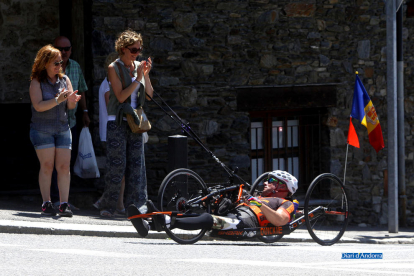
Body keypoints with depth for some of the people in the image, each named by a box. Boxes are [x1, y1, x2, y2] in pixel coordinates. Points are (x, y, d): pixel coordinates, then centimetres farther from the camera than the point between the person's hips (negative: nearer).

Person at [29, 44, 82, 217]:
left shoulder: (64, 80, 9)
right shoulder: (36, 82, -3)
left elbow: (70, 106, 5)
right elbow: (38, 106, -15)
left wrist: (72, 99, -17)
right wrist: (58, 100, -25)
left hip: (62, 128, 4)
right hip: (42, 129, -4)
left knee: (64, 166, -5)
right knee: (47, 166, -8)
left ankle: (64, 204, -7)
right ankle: (46, 204, -4)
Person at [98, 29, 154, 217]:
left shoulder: (139, 66, 9)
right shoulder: (114, 68, -6)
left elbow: (149, 94, 9)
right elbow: (121, 96, -13)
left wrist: (146, 75, -5)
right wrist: (138, 78, -15)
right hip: (117, 122, -5)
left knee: (136, 163, 2)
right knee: (117, 165, -7)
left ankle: (136, 205, 5)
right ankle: (107, 206, 1)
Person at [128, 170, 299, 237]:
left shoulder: (287, 204, 17)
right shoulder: (260, 198, 45)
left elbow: (280, 220, -7)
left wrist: (261, 206, -16)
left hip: (245, 223, -8)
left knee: (208, 219, -36)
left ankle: (167, 223, -60)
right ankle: (147, 226, -35)